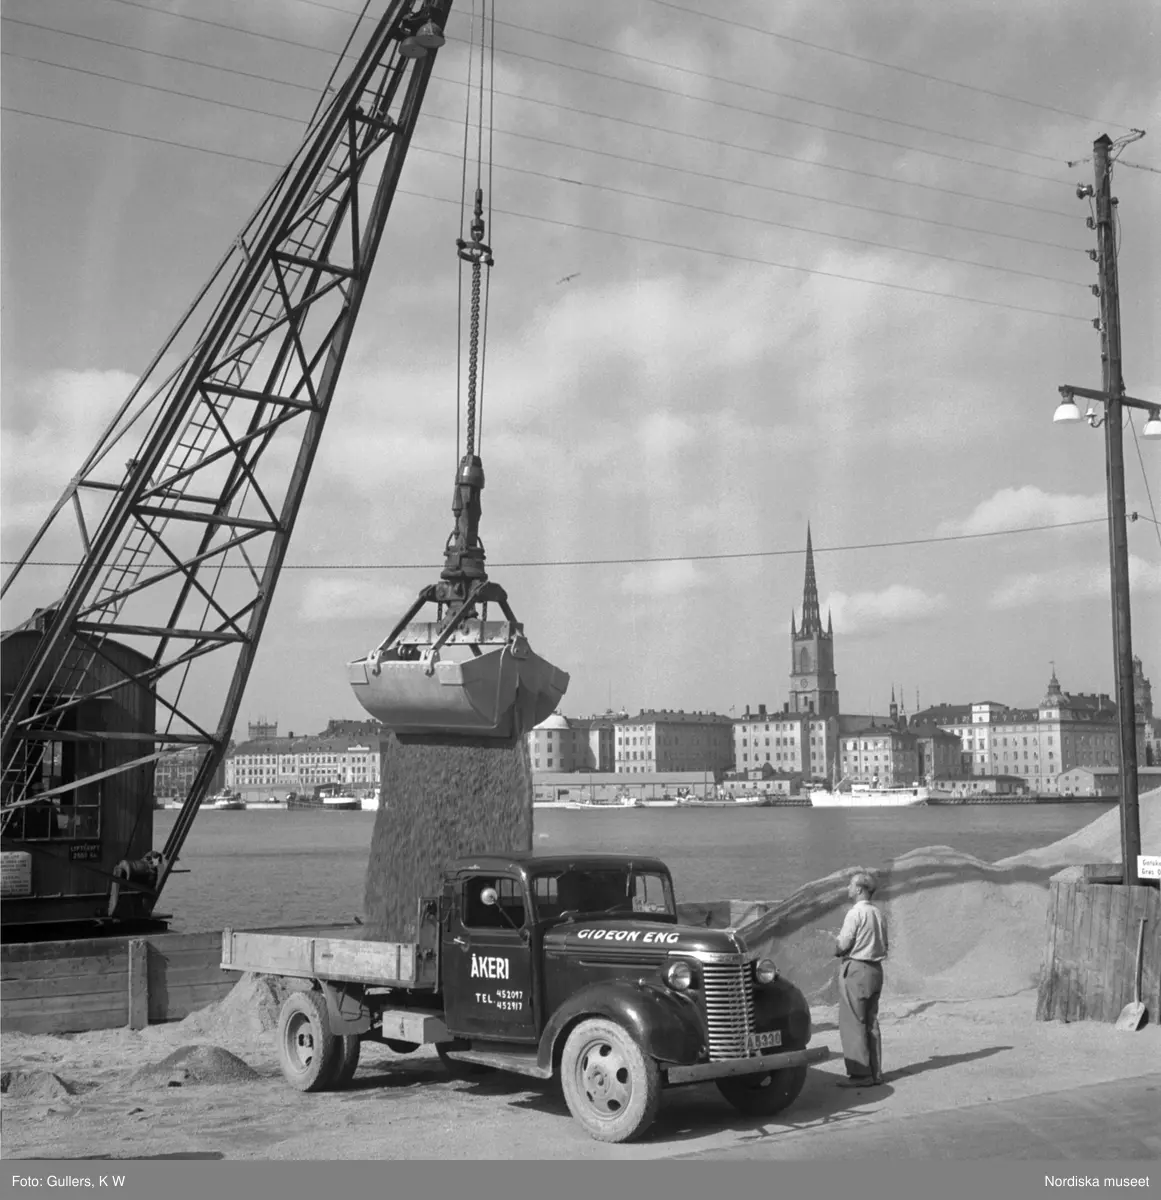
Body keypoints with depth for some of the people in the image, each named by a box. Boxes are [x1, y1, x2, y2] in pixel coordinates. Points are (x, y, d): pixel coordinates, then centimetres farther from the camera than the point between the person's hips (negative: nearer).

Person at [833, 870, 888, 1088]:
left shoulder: (855, 913, -14)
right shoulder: (879, 914, 11)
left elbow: (843, 944, -15)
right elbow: (884, 945, 15)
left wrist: (836, 942, 6)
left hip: (855, 969, -8)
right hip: (875, 969, 8)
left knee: (853, 1023, -3)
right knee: (871, 1023, 13)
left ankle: (860, 1073, -4)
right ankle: (875, 1072, 15)